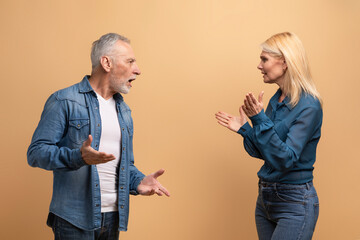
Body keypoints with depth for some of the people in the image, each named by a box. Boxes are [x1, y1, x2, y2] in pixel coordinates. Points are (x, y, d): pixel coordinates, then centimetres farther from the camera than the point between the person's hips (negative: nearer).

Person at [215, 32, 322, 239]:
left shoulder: (309, 106, -17)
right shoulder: (276, 100, 5)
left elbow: (285, 159, -24)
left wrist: (260, 120, -29)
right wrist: (244, 128, -4)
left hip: (294, 203, -8)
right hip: (265, 198, 8)